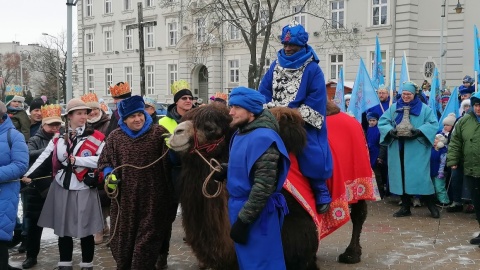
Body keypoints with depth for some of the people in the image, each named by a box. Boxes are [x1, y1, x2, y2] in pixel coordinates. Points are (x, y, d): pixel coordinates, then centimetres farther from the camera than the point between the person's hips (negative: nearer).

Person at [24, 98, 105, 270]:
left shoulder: (95, 137, -5)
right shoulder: (59, 138, 7)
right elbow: (44, 159, 3)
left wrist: (76, 160, -16)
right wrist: (28, 176, -7)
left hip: (84, 190, -3)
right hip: (62, 189, 3)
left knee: (85, 231, 4)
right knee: (63, 230, 11)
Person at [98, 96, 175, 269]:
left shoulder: (159, 133, -2)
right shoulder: (115, 137, 5)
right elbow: (105, 162, 14)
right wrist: (109, 175, -6)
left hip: (152, 197, -2)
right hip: (125, 198, 3)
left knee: (147, 236, 5)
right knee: (124, 235, 15)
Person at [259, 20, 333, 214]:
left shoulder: (312, 69, -5)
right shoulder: (276, 65, 9)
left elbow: (316, 100, -10)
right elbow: (264, 91, 10)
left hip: (302, 121, -5)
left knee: (311, 154, -15)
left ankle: (321, 193, 1)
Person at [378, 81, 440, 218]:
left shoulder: (424, 109, 3)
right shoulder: (393, 108, 10)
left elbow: (433, 124, -6)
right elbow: (382, 122, 4)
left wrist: (419, 132, -21)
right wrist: (390, 131, -16)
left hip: (417, 151, -3)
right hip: (398, 150, 3)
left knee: (420, 175, -5)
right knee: (401, 176, 6)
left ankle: (431, 205, 9)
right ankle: (405, 207, 16)